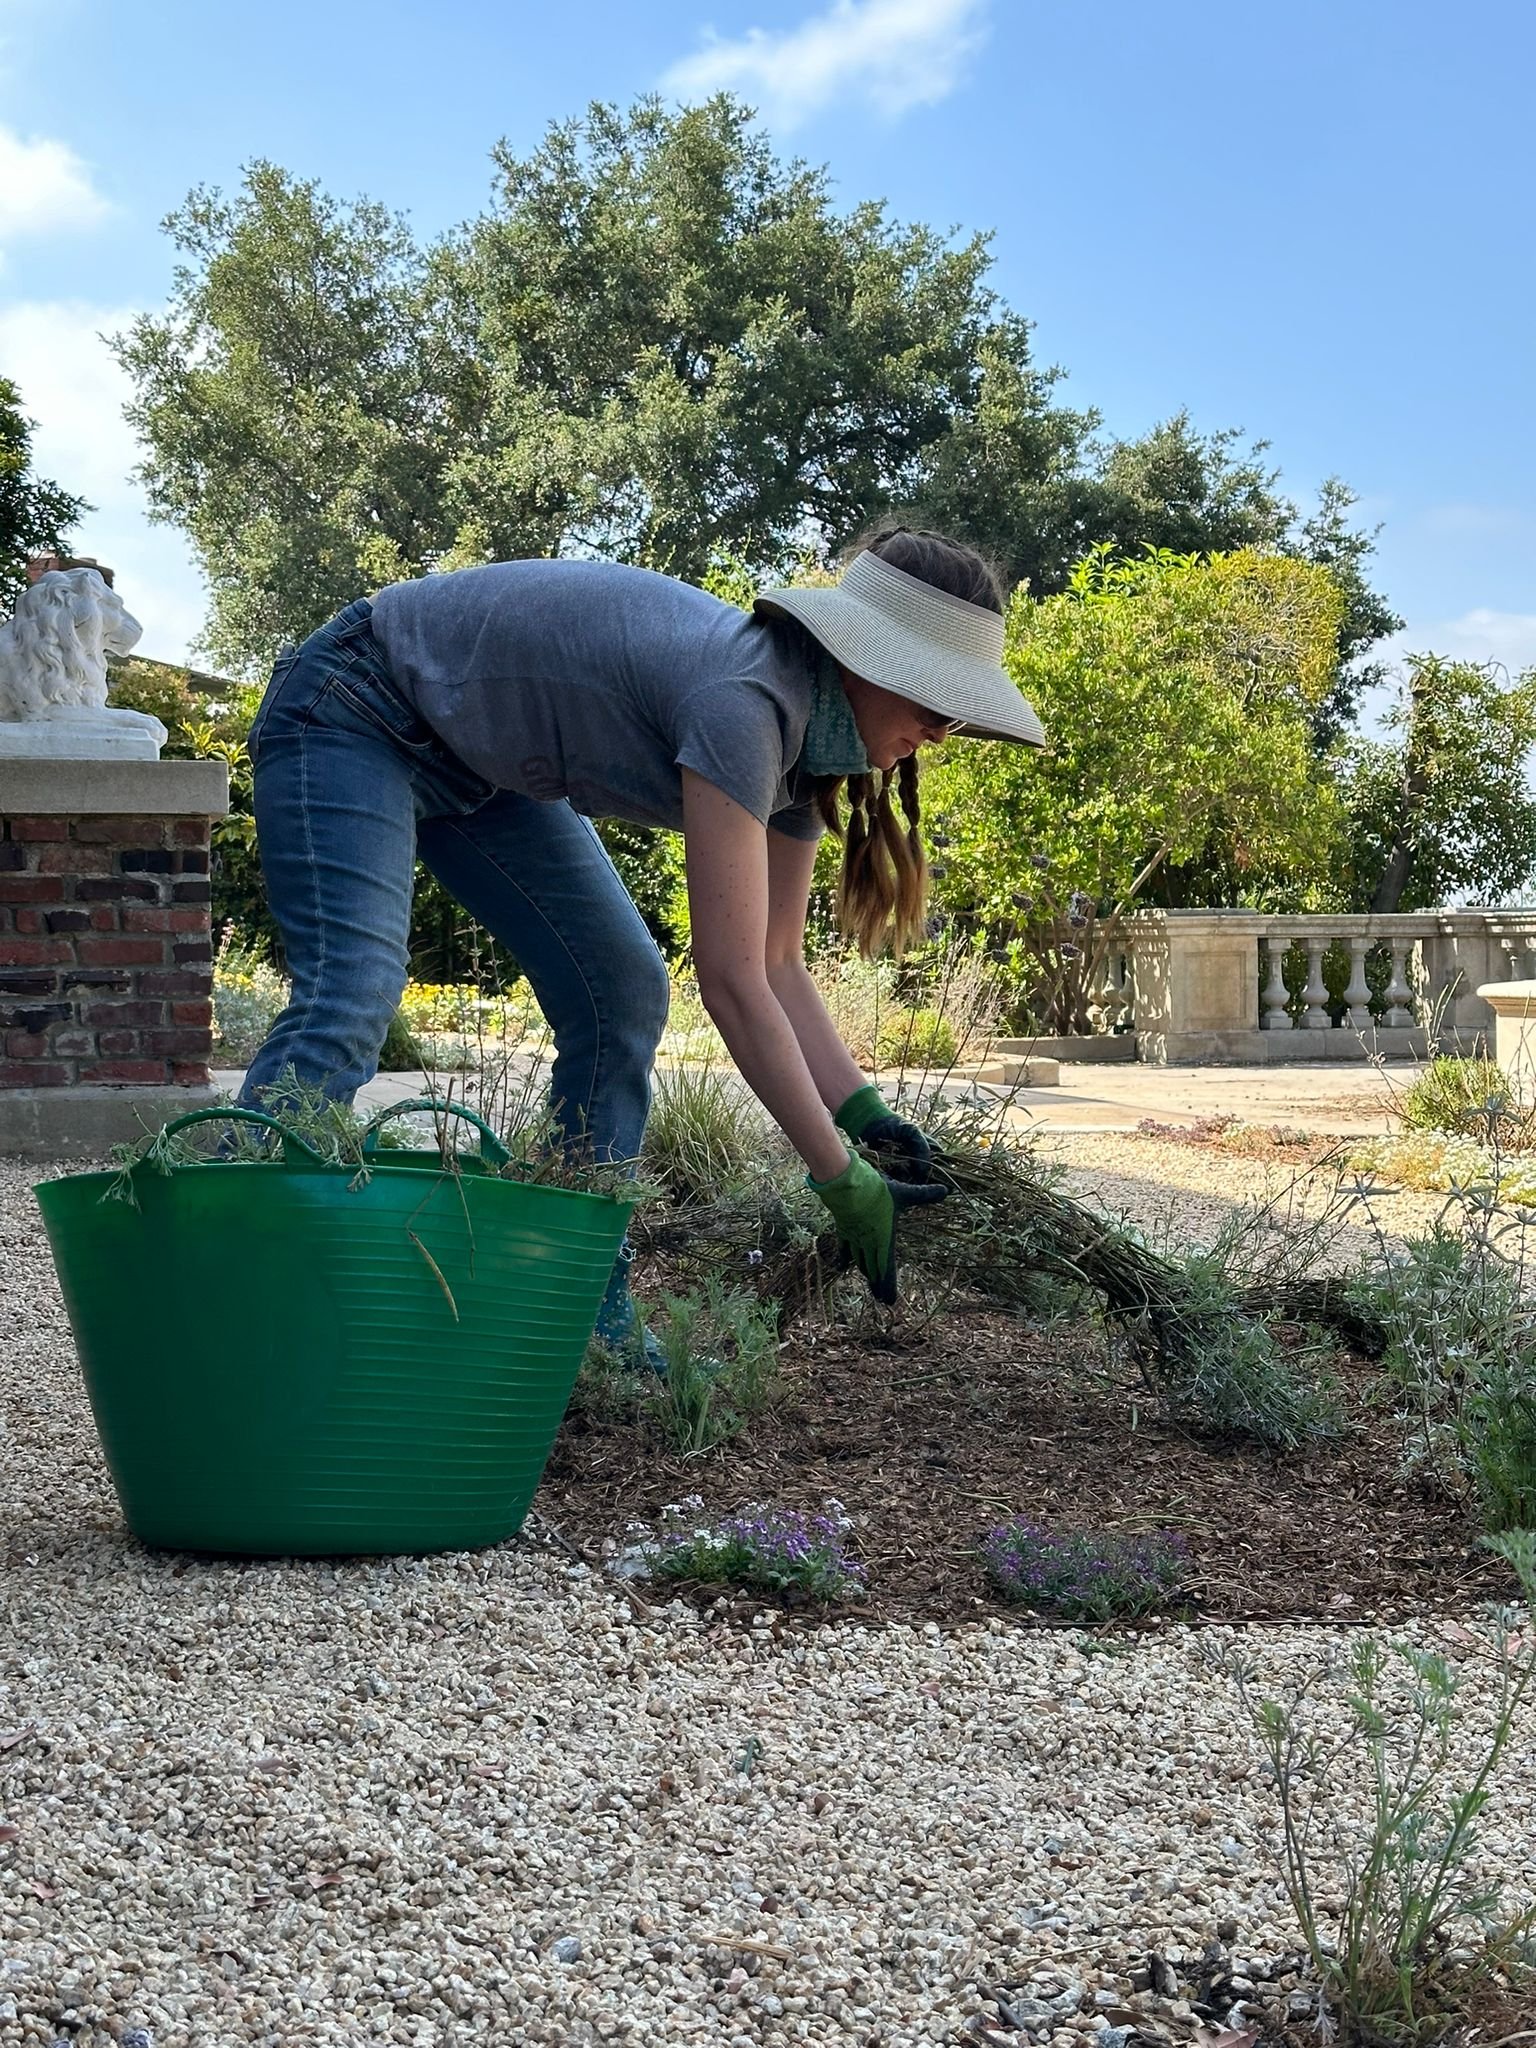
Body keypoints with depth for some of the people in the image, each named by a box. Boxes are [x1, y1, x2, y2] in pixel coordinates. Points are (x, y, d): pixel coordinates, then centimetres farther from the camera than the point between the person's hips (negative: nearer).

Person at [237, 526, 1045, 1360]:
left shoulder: (802, 735, -6)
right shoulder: (744, 700, -34)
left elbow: (777, 965, -2)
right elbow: (732, 983, -35)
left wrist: (870, 1122, -13)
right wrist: (840, 1177, -31)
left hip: (481, 761, 10)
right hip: (357, 712, -10)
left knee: (622, 995, 2)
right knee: (349, 1001, -25)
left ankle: (592, 1327, 5)